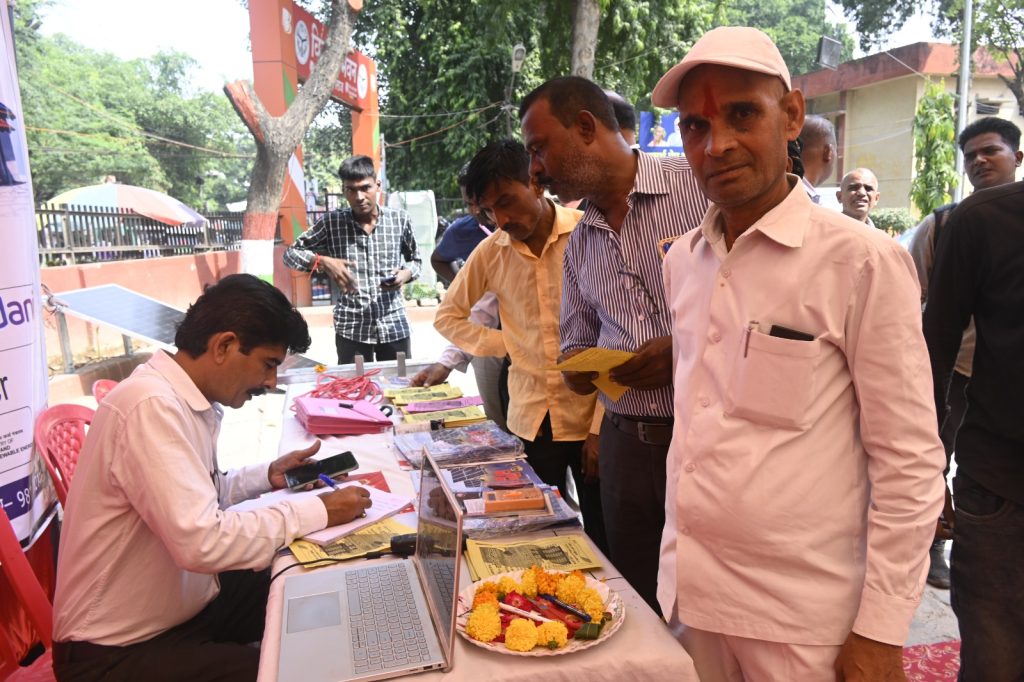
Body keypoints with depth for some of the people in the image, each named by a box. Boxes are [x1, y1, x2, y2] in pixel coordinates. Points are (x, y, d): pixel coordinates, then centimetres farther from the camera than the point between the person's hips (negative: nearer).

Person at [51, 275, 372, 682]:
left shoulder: (189, 398, 1)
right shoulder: (152, 405, -27)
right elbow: (201, 541, -34)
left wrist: (267, 476, 3)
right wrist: (317, 512, -24)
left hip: (187, 603, 9)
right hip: (120, 648, -9)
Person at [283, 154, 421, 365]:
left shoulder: (399, 219, 1)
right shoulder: (332, 222, -2)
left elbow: (414, 259, 15)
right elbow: (290, 253, 4)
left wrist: (406, 273, -7)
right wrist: (323, 261, -15)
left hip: (393, 326, 1)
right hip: (351, 328, -1)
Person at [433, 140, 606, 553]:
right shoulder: (492, 251, 4)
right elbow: (448, 315, 16)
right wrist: (504, 344, 3)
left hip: (589, 413, -3)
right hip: (530, 416, 4)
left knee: (602, 535, 8)